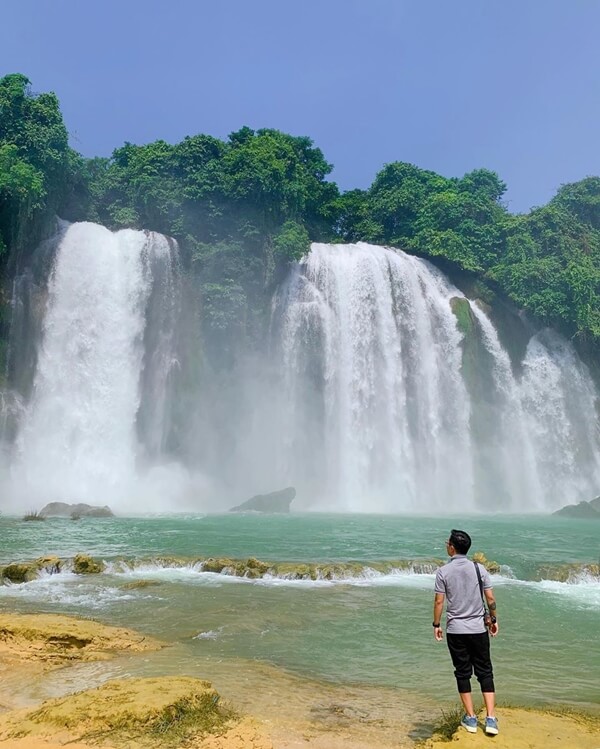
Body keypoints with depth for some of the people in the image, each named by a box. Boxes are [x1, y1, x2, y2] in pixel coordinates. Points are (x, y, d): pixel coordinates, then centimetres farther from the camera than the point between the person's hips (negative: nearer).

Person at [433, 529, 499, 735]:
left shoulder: (443, 571, -9)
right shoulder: (479, 568, -5)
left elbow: (439, 601, -7)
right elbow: (490, 598, -2)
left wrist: (436, 625, 5)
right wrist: (494, 620, 13)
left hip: (455, 630, -1)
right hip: (478, 629, 1)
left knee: (463, 673, 11)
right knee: (485, 672, 11)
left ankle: (470, 718, 17)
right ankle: (491, 718, 7)